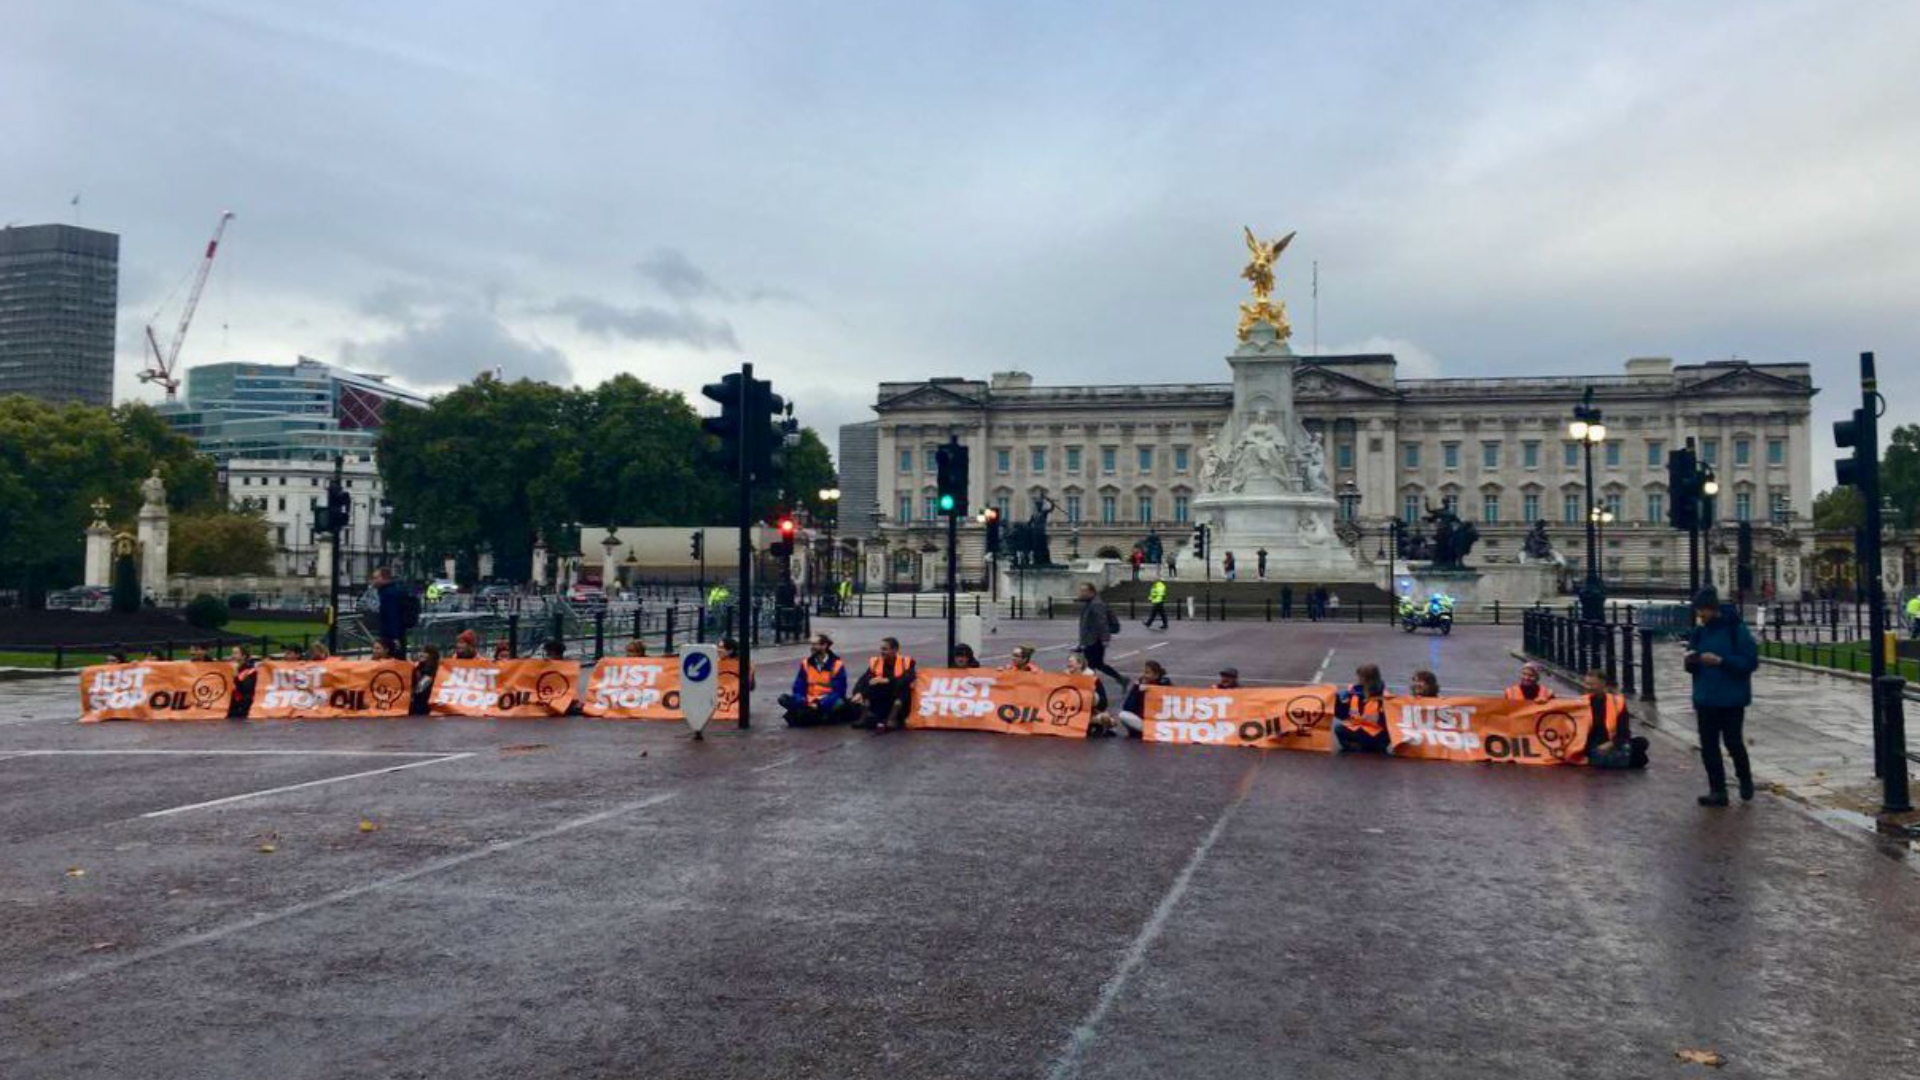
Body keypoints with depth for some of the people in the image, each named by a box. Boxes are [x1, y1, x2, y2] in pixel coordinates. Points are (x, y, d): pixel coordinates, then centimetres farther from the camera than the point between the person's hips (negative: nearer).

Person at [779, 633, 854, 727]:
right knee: (783, 698, -17)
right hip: (809, 704, 4)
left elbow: (838, 691, -11)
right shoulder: (806, 663, 4)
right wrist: (803, 703, -18)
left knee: (840, 704, -36)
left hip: (827, 705, -4)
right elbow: (798, 688, 3)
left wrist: (820, 705, -24)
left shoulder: (837, 665, -7)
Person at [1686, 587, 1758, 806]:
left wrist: (1720, 661, -24)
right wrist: (1691, 661, -10)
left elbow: (1751, 661, -14)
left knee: (1733, 742, 2)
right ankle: (1717, 790, 11)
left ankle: (1745, 780, 29)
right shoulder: (1699, 632, 6)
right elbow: (1693, 668, 13)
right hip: (1705, 699, 5)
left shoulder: (1736, 630, -10)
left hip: (1731, 699, -5)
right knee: (1708, 746, 3)